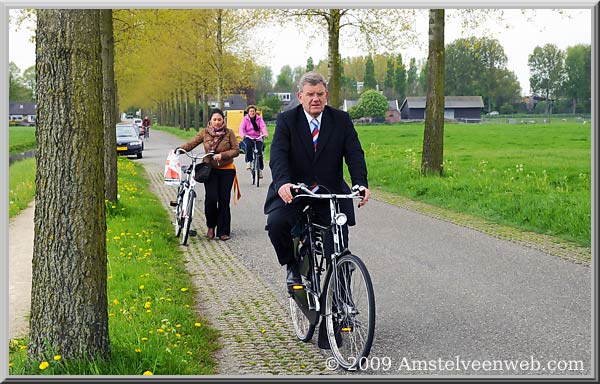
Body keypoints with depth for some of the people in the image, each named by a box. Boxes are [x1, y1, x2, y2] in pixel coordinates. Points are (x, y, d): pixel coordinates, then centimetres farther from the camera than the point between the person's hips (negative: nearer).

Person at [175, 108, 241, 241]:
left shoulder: (229, 133, -2)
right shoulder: (205, 133, 1)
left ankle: (223, 231, 10)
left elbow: (236, 150, -5)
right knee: (211, 198, -13)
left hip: (226, 171, 0)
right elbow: (191, 144, -1)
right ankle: (211, 226, 11)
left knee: (224, 200, 0)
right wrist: (179, 149, -18)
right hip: (210, 170, 0)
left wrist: (222, 155, -19)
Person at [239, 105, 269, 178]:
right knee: (248, 145, -35)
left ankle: (260, 169, 4)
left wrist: (265, 133, -31)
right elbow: (241, 128, -10)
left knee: (259, 152, -12)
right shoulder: (245, 119, 4)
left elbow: (263, 126, -10)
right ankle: (248, 162, -26)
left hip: (257, 138, 1)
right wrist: (242, 134, -33)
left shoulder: (259, 119, 6)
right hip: (248, 138, -1)